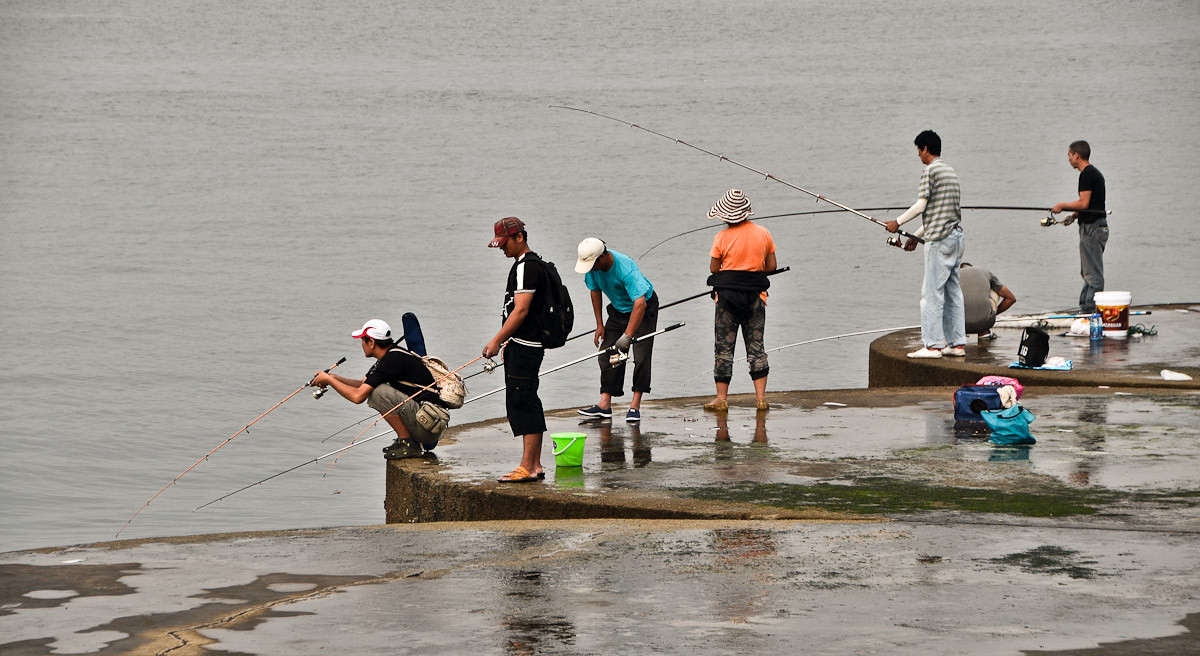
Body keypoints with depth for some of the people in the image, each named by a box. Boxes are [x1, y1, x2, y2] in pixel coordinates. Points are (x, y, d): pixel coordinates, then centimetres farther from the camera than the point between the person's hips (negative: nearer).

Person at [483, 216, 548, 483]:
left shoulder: (527, 266, -15)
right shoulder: (531, 264, 19)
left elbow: (520, 310, -21)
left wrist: (497, 340, -20)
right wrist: (504, 341, 26)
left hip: (523, 346, -11)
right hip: (525, 344, 11)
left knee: (522, 403, -11)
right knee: (527, 403, 12)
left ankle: (527, 467, -12)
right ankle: (535, 465, 16)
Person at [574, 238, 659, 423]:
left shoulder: (626, 268, -37)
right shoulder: (593, 266, -15)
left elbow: (640, 303, -43)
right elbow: (595, 291, 3)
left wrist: (627, 336, -48)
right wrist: (600, 325, 1)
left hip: (643, 309, -7)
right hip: (618, 309, 7)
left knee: (641, 356, -15)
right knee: (607, 353, -2)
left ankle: (635, 406, -12)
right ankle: (605, 405, -2)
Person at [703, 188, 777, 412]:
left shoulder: (722, 238, -9)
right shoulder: (763, 234, 0)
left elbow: (713, 268, -4)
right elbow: (771, 266, 5)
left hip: (727, 294, -3)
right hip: (756, 297, 3)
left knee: (724, 347, 5)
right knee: (756, 347, 9)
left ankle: (721, 398, 6)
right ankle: (760, 397, 4)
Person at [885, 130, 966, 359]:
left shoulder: (931, 171, -10)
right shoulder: (950, 171, 18)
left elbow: (921, 206, -13)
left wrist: (898, 222, 1)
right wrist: (916, 236, 25)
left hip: (939, 239, -9)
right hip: (956, 237, 9)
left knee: (932, 292, -7)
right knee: (952, 291, 10)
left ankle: (933, 345, -9)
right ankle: (957, 343, 10)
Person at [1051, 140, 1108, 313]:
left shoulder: (1087, 174, -15)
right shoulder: (1094, 172, 17)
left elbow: (1084, 203, -21)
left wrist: (1062, 206, -8)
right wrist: (1074, 215, 14)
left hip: (1093, 228, -11)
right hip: (1097, 226, 11)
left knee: (1093, 274, -9)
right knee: (1088, 273, 15)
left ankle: (1090, 311, -8)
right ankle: (1085, 308, 18)